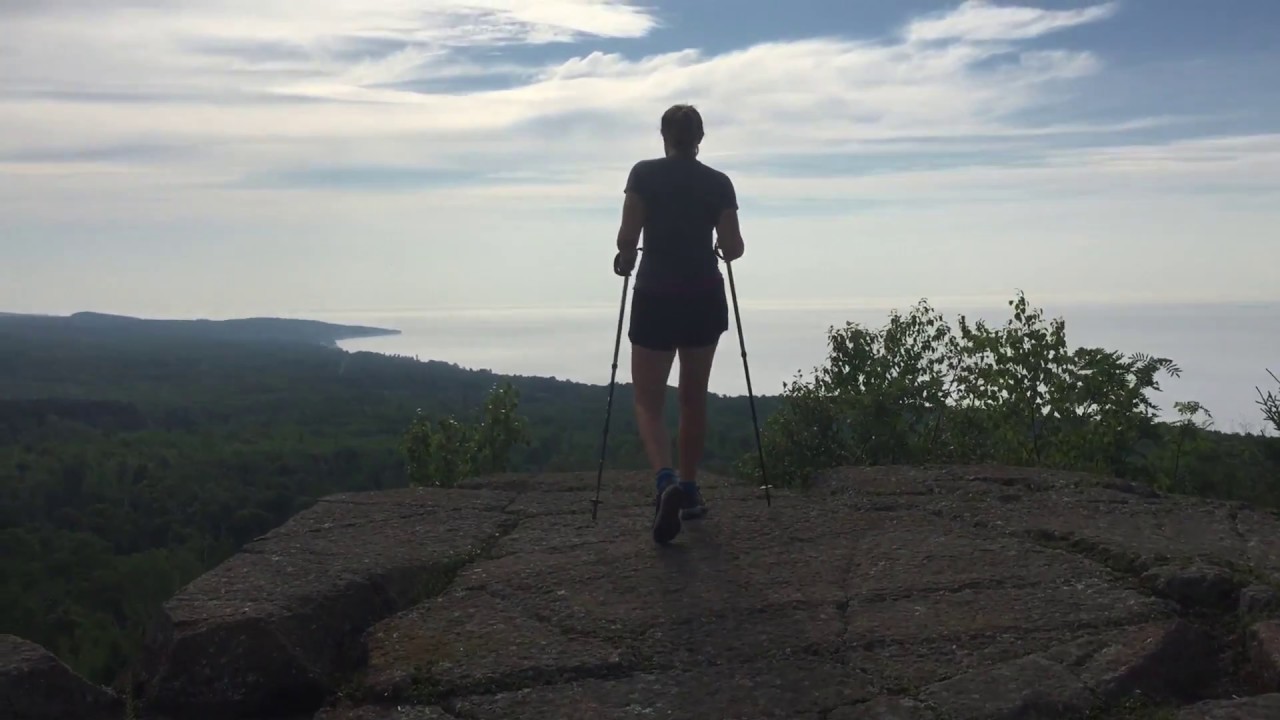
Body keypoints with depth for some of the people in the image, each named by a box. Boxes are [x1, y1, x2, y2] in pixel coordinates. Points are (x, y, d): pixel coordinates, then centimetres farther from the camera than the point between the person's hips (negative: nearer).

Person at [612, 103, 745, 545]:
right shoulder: (718, 183, 2)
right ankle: (689, 491, 21)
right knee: (693, 399, 16)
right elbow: (734, 247, -2)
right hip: (704, 298, 2)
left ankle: (666, 481, -22)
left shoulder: (644, 174, -3)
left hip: (655, 298, -2)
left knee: (648, 403, 3)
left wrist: (625, 261, 12)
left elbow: (627, 238, -9)